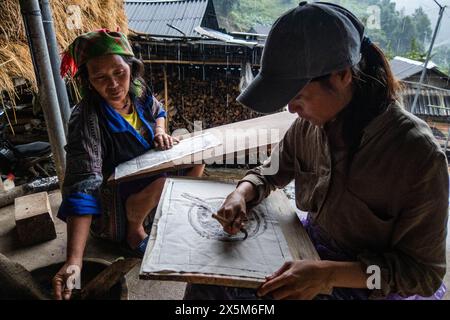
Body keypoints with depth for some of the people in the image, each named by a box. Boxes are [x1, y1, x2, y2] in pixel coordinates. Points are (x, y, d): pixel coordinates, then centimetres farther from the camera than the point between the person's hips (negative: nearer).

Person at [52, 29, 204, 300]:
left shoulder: (137, 88, -13)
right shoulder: (86, 121, -31)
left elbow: (157, 111, 10)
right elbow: (82, 188, -39)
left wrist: (160, 130, -13)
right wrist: (74, 261, -48)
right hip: (116, 196, -6)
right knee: (162, 180, -35)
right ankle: (135, 228, -4)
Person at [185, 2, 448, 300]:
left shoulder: (418, 154, -26)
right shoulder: (310, 123, -11)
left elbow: (425, 273, -18)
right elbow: (272, 172, 5)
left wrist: (328, 273, -31)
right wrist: (242, 193, -16)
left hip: (369, 283, -4)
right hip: (311, 246, 5)